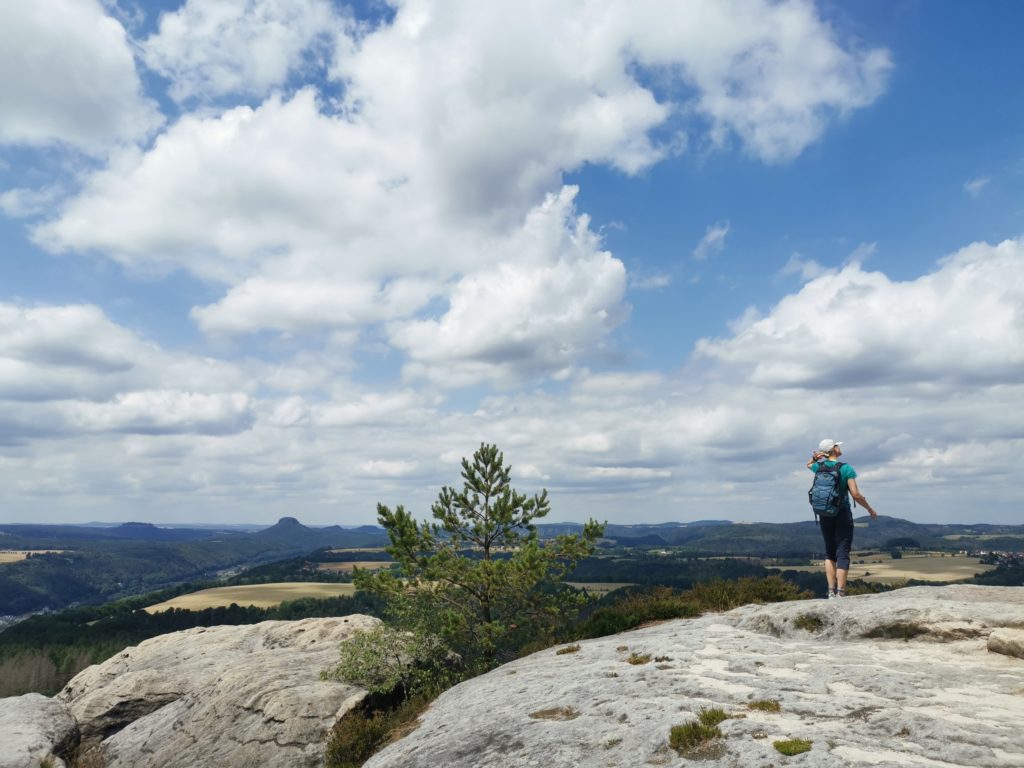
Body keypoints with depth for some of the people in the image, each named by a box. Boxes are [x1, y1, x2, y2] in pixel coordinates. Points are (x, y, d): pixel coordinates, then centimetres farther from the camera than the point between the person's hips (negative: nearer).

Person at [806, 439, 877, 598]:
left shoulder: (819, 467, 2)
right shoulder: (846, 469, -11)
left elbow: (809, 465, 28)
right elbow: (856, 495, -14)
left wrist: (814, 457, 6)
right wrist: (870, 509, 1)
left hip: (824, 516, 4)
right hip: (843, 515, -4)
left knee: (829, 553, 14)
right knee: (843, 554, -1)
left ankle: (831, 591, 9)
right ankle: (840, 593, -5)